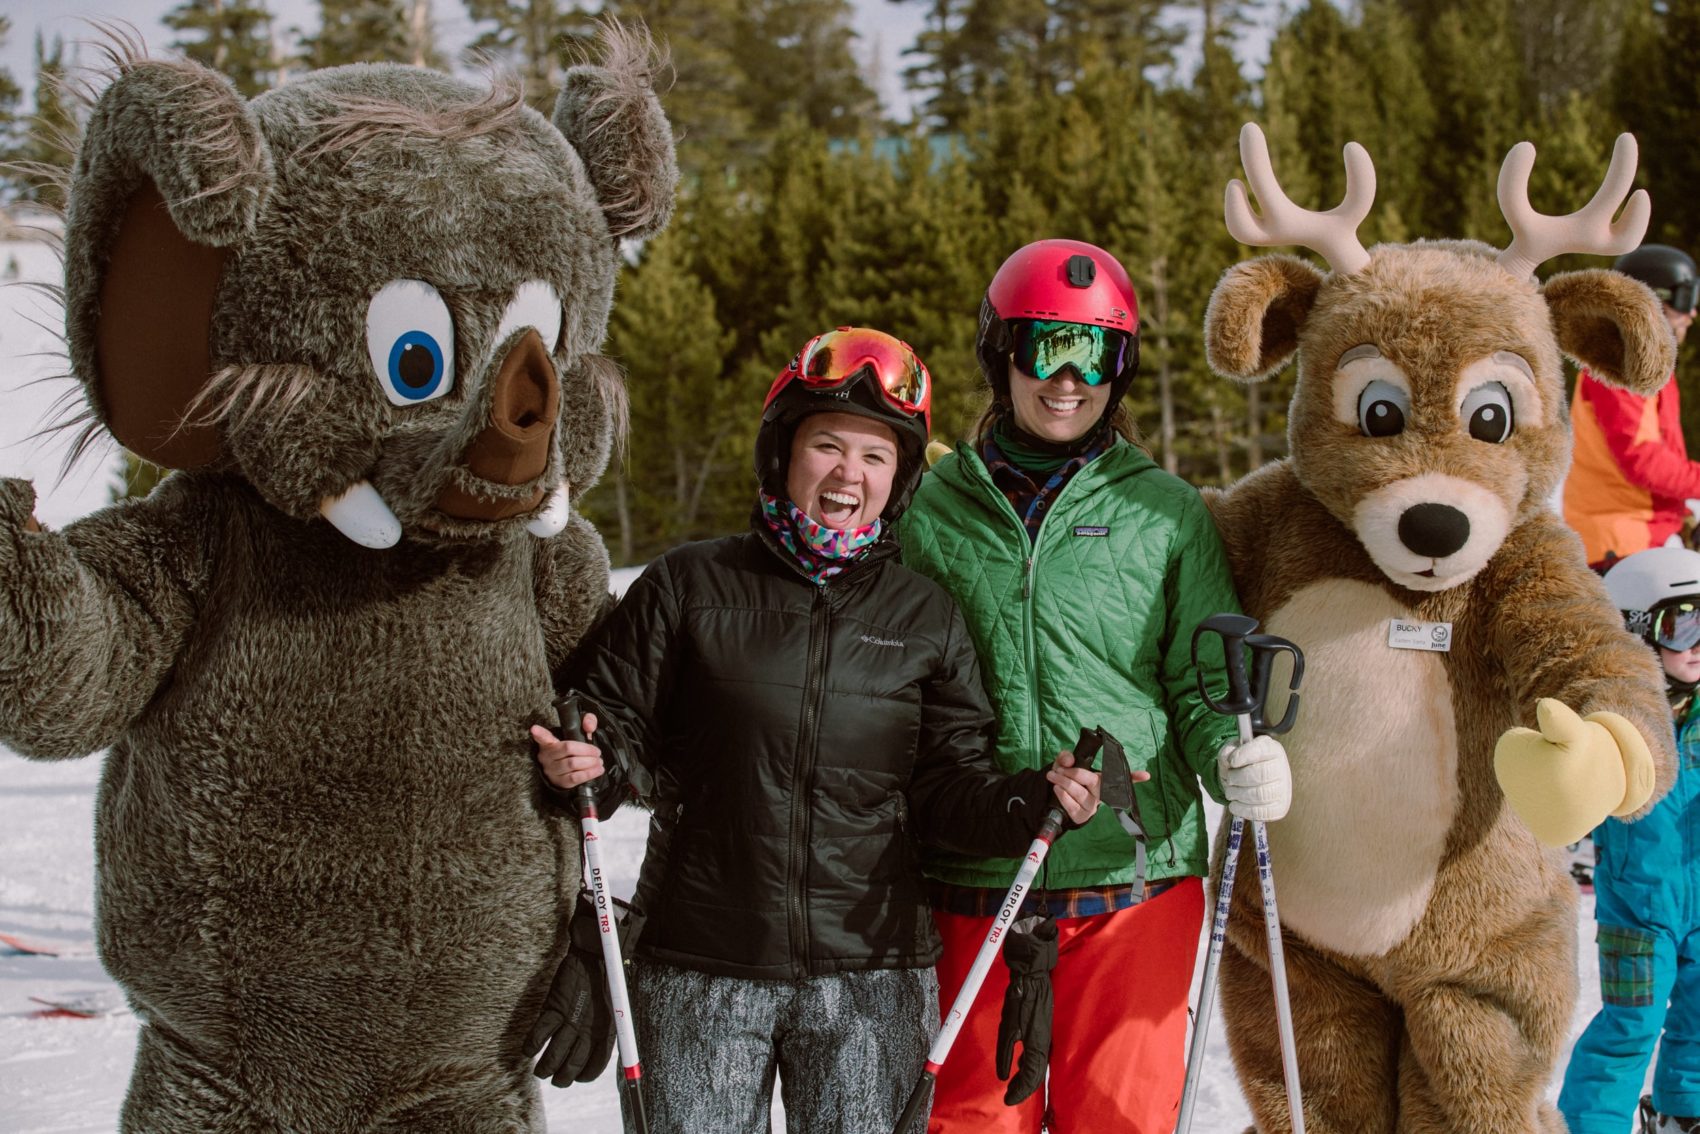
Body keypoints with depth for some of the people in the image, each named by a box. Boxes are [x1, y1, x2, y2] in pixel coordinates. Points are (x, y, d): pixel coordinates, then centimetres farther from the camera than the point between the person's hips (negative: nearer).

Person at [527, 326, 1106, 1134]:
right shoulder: (690, 585, 2)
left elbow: (948, 788, 7)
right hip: (700, 973, -1)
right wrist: (583, 758, -16)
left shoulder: (926, 619, 8)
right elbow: (618, 719, 6)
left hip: (870, 978, 1)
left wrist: (1033, 802, -12)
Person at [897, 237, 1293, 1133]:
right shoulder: (935, 507, 6)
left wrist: (1233, 757, -16)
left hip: (1135, 875, 0)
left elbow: (1202, 683, 6)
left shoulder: (1167, 513, 5)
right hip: (973, 882, 1)